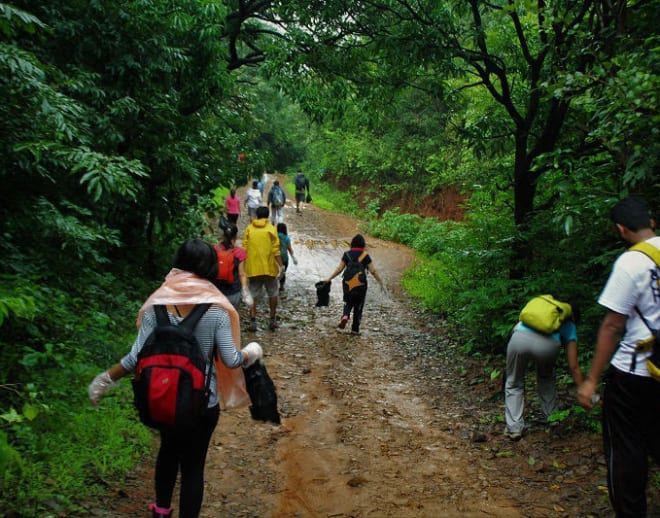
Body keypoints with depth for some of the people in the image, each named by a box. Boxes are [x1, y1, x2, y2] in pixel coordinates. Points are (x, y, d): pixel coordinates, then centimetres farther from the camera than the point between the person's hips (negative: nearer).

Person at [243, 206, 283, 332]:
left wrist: (245, 267, 10)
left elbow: (245, 249, 2)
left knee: (253, 296, 8)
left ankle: (253, 322, 2)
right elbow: (276, 250, -10)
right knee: (273, 294, 14)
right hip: (269, 268, -1)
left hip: (253, 268, 1)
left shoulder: (249, 229, 2)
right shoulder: (271, 229, -4)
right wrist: (280, 265, -7)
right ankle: (273, 320, 18)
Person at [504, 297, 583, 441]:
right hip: (547, 344, -1)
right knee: (546, 377, 32)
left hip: (519, 338, 1)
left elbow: (516, 328, 25)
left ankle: (514, 427, 12)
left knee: (514, 383, 19)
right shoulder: (569, 326, 32)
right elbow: (573, 367, 29)